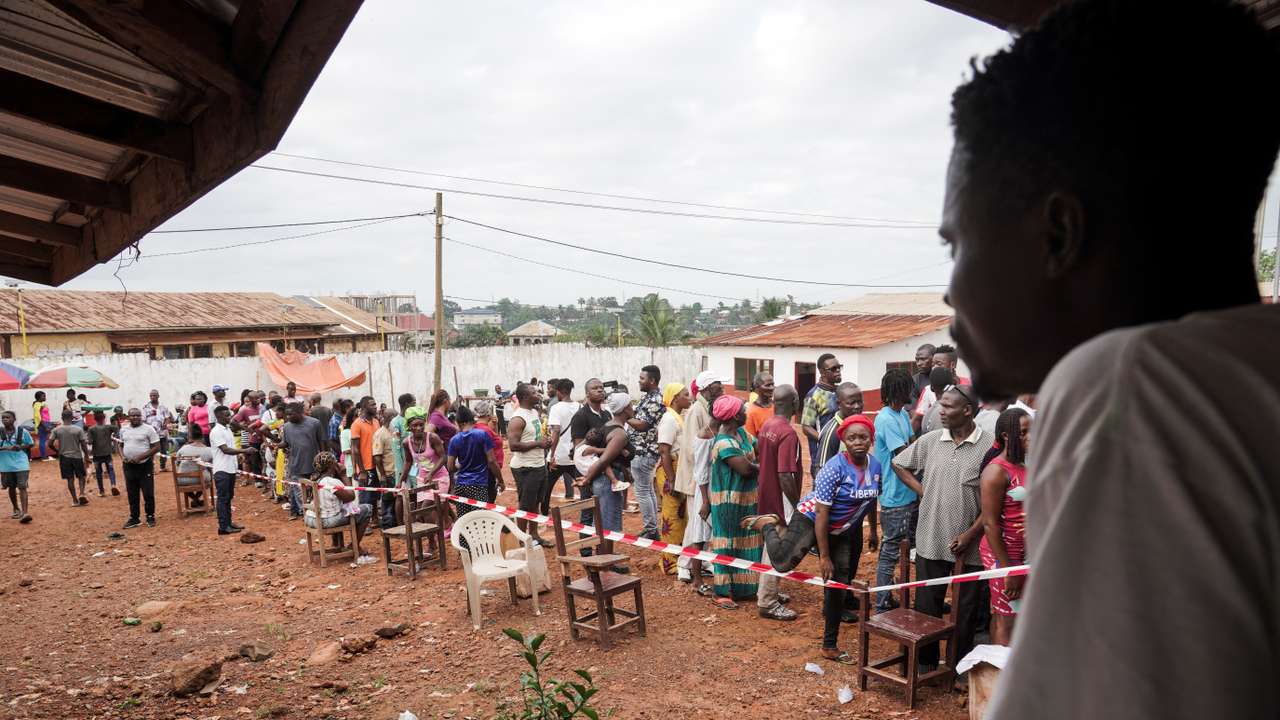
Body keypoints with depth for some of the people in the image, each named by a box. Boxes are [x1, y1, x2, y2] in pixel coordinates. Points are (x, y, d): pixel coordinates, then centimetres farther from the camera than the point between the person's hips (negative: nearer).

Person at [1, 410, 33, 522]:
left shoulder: (22, 431, -3)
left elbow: (30, 444, 8)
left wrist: (21, 447, -11)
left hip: (21, 464, -2)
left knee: (22, 487, -10)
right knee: (11, 488, 15)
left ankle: (24, 512, -16)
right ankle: (16, 509, 35)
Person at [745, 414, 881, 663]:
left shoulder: (875, 466, -6)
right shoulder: (834, 468, -26)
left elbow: (870, 502, 12)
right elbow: (821, 514, -25)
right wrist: (824, 556, -23)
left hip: (841, 530, 6)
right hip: (811, 519, -6)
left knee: (838, 586, 10)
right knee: (784, 563, -21)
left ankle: (830, 646, 25)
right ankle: (767, 524, 10)